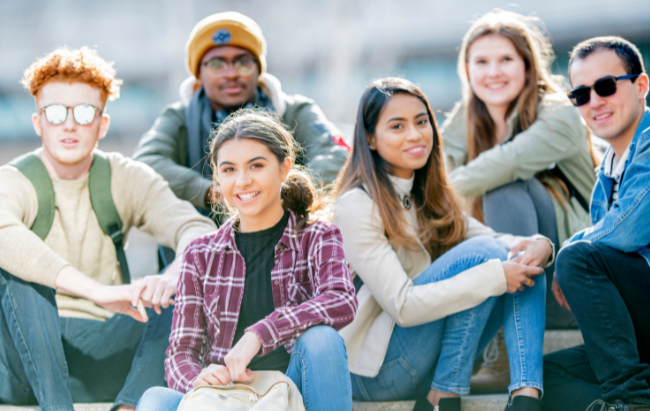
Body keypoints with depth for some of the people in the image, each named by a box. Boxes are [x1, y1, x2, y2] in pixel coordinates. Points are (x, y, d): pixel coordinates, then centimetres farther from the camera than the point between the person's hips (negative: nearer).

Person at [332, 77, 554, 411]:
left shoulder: (427, 196, 13)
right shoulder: (357, 206, -15)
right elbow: (403, 307, -22)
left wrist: (538, 246, -18)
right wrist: (495, 276, -25)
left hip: (429, 362, 8)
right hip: (375, 372, -8)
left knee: (523, 266, -7)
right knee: (480, 253, -20)